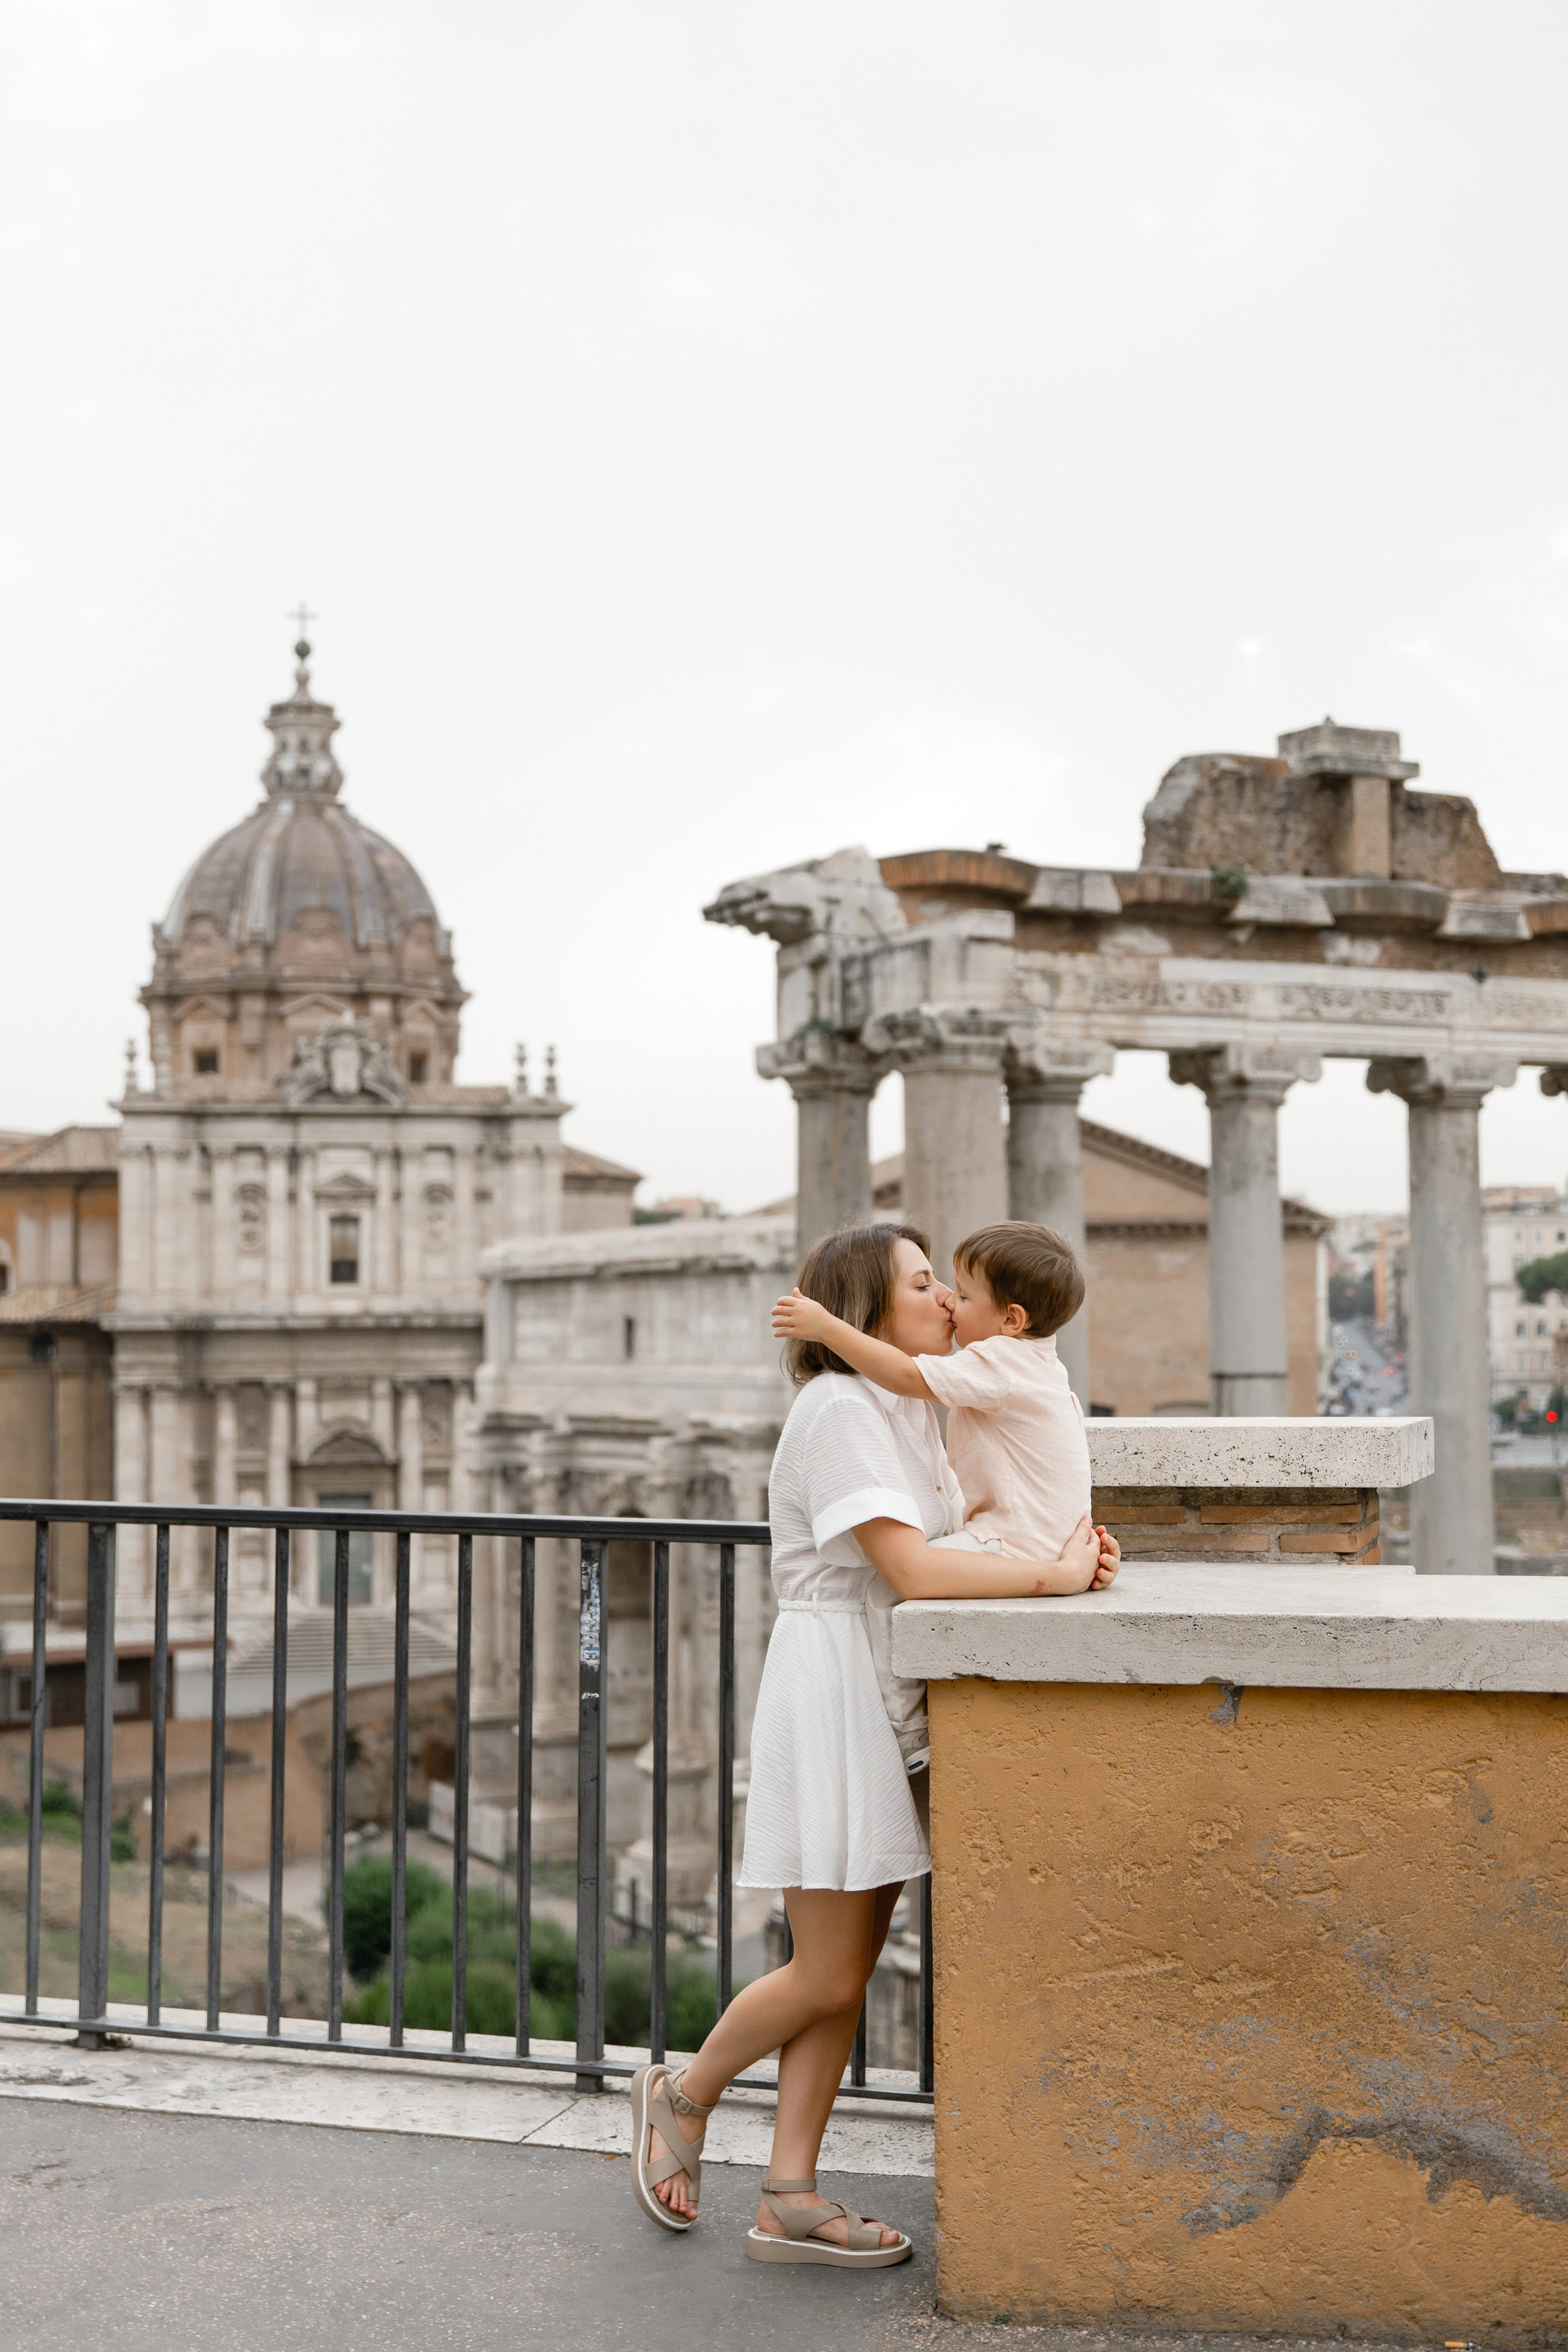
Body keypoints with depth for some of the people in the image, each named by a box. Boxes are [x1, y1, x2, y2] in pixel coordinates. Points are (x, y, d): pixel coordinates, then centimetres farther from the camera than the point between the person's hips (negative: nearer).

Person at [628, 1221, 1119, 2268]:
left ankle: (792, 2201, 17)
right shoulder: (839, 1410, -15)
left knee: (851, 1971, 10)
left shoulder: (912, 1412, 15)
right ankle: (681, 2096, 23)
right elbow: (913, 1569, -24)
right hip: (832, 1683, -9)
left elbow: (968, 1535, 9)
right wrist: (1054, 1575, -19)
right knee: (828, 1977, -1)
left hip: (897, 1691, 9)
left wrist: (1077, 1546, -8)